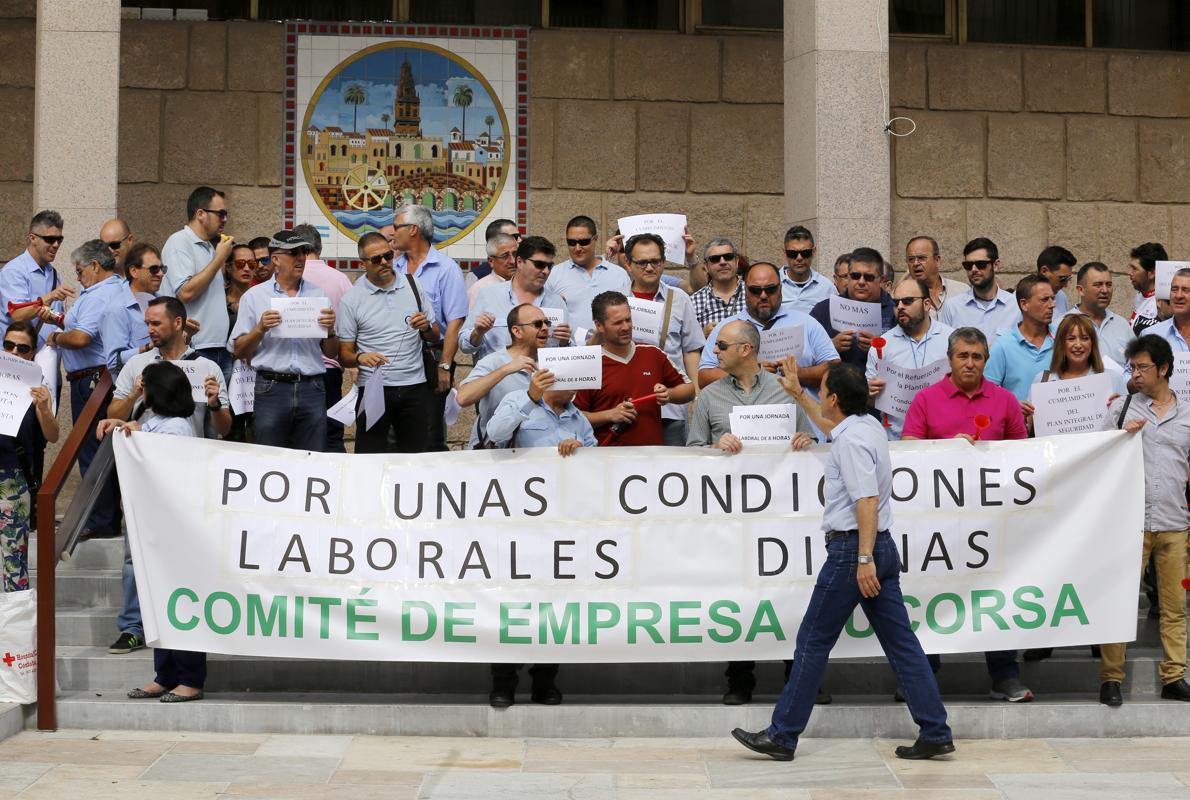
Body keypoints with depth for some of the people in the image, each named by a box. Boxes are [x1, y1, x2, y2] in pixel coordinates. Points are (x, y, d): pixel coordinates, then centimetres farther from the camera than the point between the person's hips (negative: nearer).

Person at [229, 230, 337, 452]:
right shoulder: (254, 296, 7)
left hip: (312, 389, 2)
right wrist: (261, 329, -10)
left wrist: (330, 330, -6)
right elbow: (238, 351, 5)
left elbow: (331, 352, 13)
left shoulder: (318, 295, 12)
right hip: (271, 388, -2)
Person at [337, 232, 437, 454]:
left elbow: (435, 337, 15)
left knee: (416, 455, 5)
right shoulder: (351, 299, 1)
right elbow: (344, 354, 0)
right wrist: (360, 357, -22)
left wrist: (426, 328, -7)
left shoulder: (413, 286, 9)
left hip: (414, 387, 2)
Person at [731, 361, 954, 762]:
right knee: (901, 642, 7)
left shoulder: (852, 441, -15)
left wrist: (864, 560, -27)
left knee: (813, 642, -1)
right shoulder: (868, 425, 14)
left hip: (852, 548, -10)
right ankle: (935, 733, 5)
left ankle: (782, 736, 5)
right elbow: (831, 426, 38)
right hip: (882, 548, 10)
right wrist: (797, 392, 45)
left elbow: (867, 502, -23)